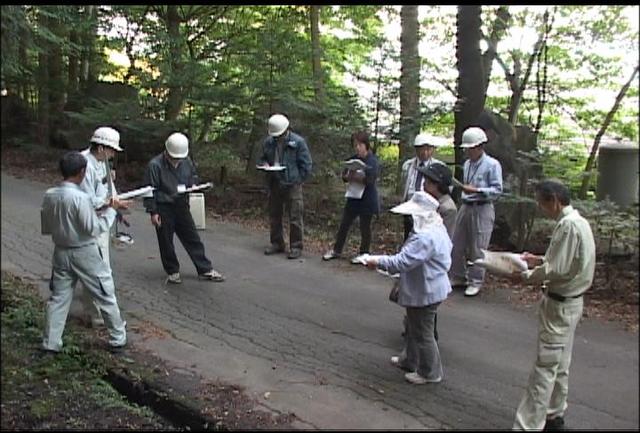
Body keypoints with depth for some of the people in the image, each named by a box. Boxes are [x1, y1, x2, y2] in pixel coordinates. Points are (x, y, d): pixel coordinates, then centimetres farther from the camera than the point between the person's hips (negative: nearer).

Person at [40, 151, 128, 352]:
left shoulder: (49, 195, -2)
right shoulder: (80, 197, -22)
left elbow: (45, 228, 7)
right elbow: (94, 229, -19)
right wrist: (111, 210, -11)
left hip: (61, 252, 6)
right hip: (84, 253, -6)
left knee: (58, 297, 14)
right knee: (105, 296, 9)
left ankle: (50, 342, 17)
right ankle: (118, 338, 19)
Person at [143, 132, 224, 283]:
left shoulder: (186, 162, -1)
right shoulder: (155, 165, -16)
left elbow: (193, 176, 19)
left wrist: (193, 184, -4)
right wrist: (153, 212, -14)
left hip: (182, 206, 4)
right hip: (163, 209, -4)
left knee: (193, 239, 8)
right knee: (166, 242, 7)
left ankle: (205, 270, 16)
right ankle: (173, 272, 23)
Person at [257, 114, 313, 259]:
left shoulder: (298, 142, -9)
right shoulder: (268, 142, 6)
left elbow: (306, 165, -6)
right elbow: (261, 159, 19)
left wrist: (296, 181, -8)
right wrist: (264, 164, -4)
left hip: (292, 185, -5)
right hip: (274, 184, 5)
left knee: (295, 218, -4)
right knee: (274, 216, 14)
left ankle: (296, 247, 5)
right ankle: (277, 243, 28)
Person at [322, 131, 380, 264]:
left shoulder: (372, 161, -11)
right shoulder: (353, 159, 6)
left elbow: (369, 180, -20)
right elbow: (344, 175, 5)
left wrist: (353, 177, -20)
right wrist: (348, 176, -17)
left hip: (367, 200, -6)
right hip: (353, 198, 6)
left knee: (365, 227, 5)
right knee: (344, 225, 11)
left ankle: (364, 254, 19)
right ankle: (336, 250, 23)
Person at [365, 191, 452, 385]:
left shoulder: (425, 238, -31)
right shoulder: (437, 229, 3)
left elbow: (402, 262, -32)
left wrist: (378, 261, -21)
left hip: (425, 293, -11)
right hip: (429, 288, 11)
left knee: (422, 333, 6)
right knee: (414, 328, 26)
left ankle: (430, 373, 22)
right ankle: (409, 360, 43)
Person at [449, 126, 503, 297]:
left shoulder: (492, 164, -10)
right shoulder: (467, 164, 12)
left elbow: (497, 190, -14)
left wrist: (476, 190, -22)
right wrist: (460, 187, 7)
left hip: (482, 210, -7)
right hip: (465, 207, 7)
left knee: (477, 248, -1)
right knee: (457, 245, 11)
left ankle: (476, 281, 12)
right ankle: (458, 277, 25)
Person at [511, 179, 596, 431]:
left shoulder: (567, 225, -22)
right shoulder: (577, 221, 8)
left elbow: (556, 271, -24)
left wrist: (525, 277, -11)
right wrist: (539, 260, 8)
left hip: (560, 304, -10)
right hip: (570, 301, 10)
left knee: (545, 367, -6)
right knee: (559, 365, 19)